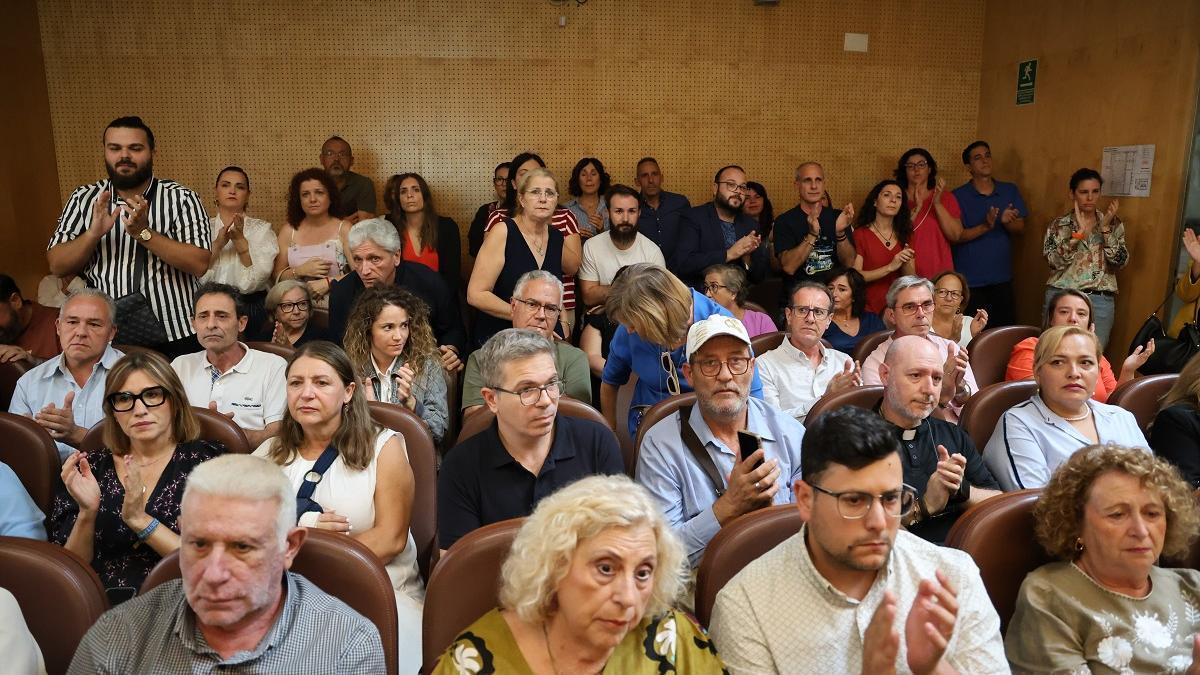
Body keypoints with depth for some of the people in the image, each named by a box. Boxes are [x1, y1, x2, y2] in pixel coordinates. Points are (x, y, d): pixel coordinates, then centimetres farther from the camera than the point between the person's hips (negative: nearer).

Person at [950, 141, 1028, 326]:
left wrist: (1007, 222, -16)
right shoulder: (958, 196, -3)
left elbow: (1020, 228, 6)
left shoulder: (1010, 191, 9)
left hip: (1002, 277, 4)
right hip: (969, 279, -4)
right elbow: (955, 236, -10)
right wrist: (985, 227, -24)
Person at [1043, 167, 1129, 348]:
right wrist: (1079, 232, -18)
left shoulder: (1113, 224, 7)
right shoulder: (1059, 224, 2)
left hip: (1100, 301, 1)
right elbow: (1055, 261, -12)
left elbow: (1120, 262, -5)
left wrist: (1105, 228, -12)